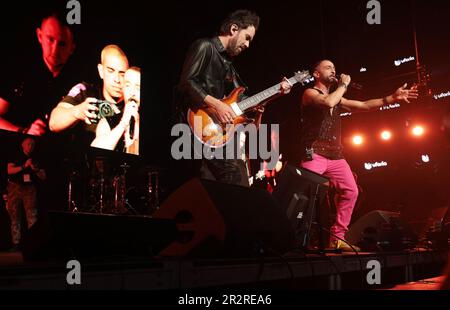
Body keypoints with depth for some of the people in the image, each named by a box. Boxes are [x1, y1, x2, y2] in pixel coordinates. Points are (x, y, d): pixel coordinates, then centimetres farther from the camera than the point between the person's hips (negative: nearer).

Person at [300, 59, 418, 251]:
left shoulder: (338, 98, 24)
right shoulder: (310, 93, 1)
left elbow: (364, 105, 17)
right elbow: (328, 102, -20)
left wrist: (393, 98, 9)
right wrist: (343, 85, -5)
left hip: (336, 155, 8)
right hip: (315, 154, -8)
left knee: (350, 191, 1)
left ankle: (337, 238, 5)